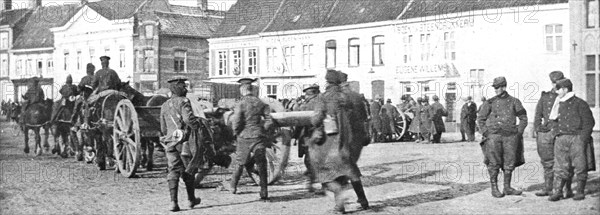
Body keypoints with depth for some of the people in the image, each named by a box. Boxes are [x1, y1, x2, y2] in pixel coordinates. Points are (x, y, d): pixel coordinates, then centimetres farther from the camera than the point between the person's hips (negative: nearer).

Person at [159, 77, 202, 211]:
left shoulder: (164, 106, 16)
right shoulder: (183, 102, -5)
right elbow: (188, 118, -21)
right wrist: (197, 124, -3)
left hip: (169, 142, 5)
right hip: (184, 140, -5)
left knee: (173, 171, 1)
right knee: (188, 171, 9)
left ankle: (173, 202, -12)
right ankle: (191, 199, 23)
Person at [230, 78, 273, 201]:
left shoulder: (241, 104, -7)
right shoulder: (261, 103, 3)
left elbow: (236, 123, -11)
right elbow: (269, 121, -1)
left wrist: (236, 133, 7)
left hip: (244, 137, -2)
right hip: (259, 137, 2)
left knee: (241, 163, 17)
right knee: (261, 165, 5)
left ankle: (233, 187, 28)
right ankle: (264, 194, 3)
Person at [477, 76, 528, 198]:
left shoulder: (514, 102, 7)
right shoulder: (490, 103, 5)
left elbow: (523, 118, 12)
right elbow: (480, 119, 8)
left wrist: (519, 132, 3)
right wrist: (486, 133, -1)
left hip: (510, 136, 1)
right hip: (493, 135, -1)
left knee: (509, 163, 4)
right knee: (494, 163, -3)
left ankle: (507, 187, 14)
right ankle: (494, 189, 3)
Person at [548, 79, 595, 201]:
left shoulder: (580, 104, -1)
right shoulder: (559, 105, 16)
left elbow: (589, 122, -5)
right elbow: (555, 120, 26)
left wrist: (583, 139, -11)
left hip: (577, 138, -5)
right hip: (561, 139, 5)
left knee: (580, 167, 1)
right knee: (560, 167, -2)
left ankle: (580, 192, 11)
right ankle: (557, 192, -4)